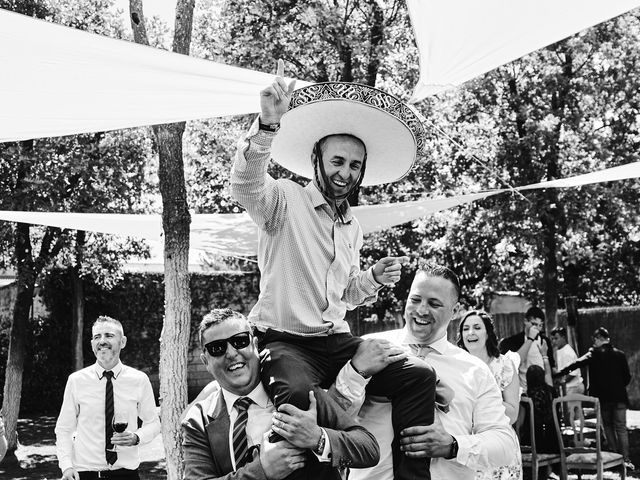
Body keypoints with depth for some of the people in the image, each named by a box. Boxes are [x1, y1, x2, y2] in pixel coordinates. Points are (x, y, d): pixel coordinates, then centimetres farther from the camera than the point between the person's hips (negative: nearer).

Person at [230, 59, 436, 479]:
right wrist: (269, 125, -43)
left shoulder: (353, 228, 18)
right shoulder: (285, 200, -4)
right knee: (301, 397, -38)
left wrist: (373, 279, 4)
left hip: (336, 340, 7)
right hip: (284, 341, -6)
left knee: (419, 376, -12)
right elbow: (245, 185, -27)